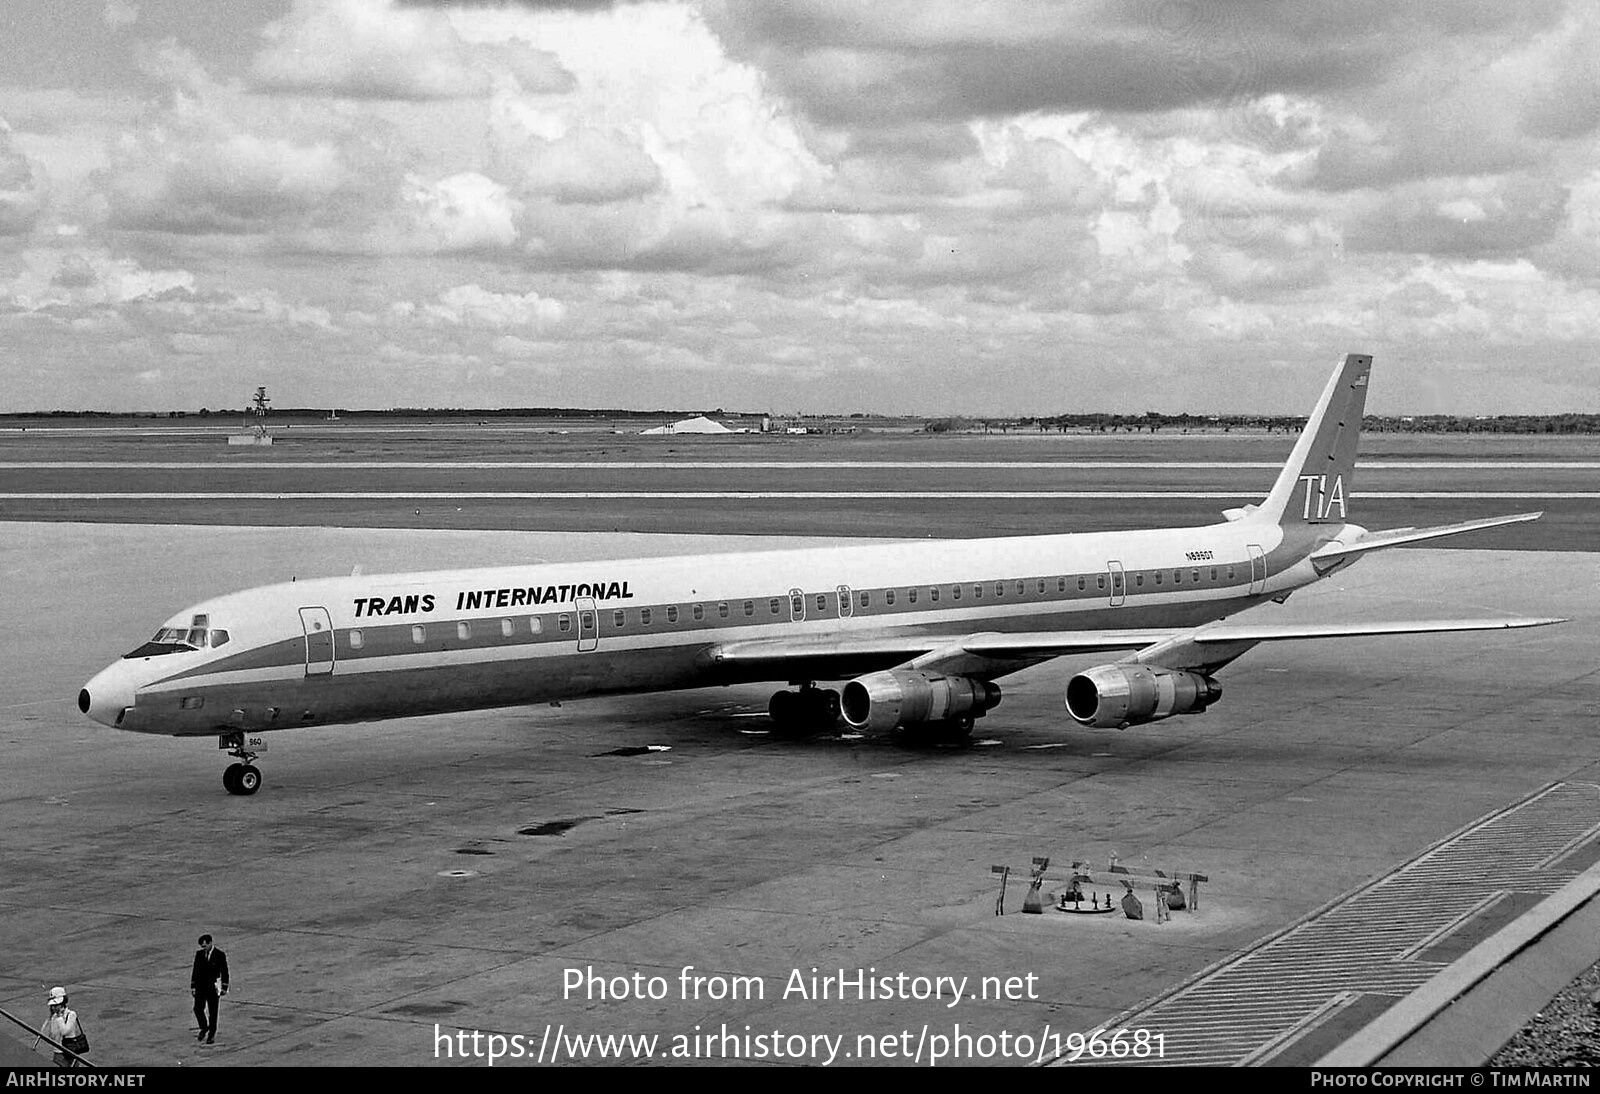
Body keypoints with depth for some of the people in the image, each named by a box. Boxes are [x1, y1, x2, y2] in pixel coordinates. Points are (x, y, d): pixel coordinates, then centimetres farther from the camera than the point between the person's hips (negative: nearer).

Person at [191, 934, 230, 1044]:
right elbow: (195, 971, 9)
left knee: (212, 1012, 3)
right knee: (198, 1009, -2)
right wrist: (192, 986, 7)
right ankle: (204, 1028, 23)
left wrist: (224, 988, -6)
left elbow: (224, 972, -4)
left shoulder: (220, 955, -8)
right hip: (200, 986, 3)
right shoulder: (199, 954, 3)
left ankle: (212, 1034, 13)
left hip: (213, 987, -3)